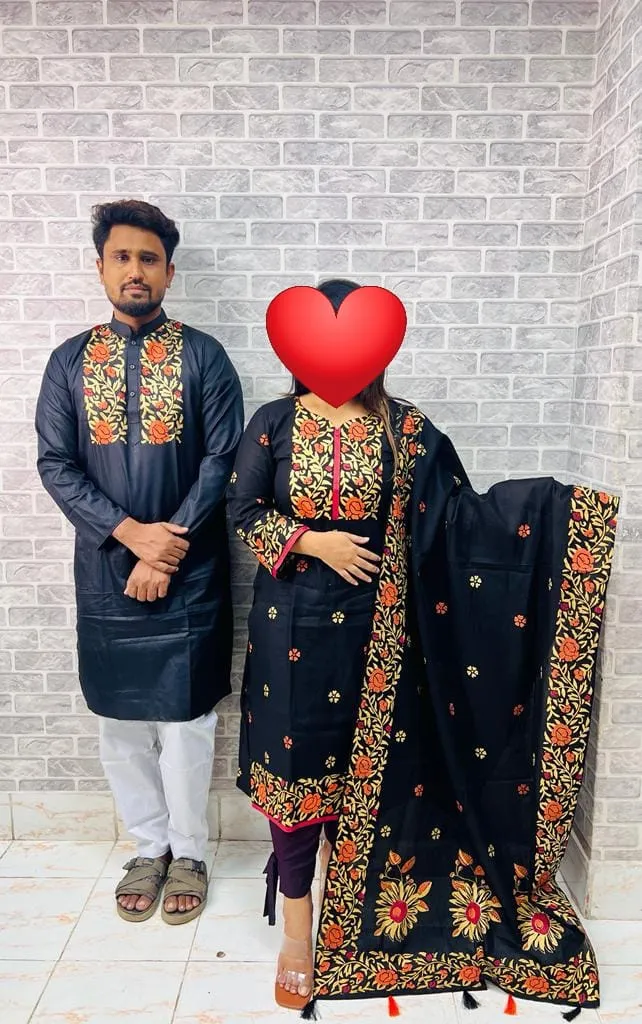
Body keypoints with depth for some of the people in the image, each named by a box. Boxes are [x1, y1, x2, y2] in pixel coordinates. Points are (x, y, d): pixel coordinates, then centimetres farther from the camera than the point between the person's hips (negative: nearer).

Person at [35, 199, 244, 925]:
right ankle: (149, 845, 33)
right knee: (120, 720, 12)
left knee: (184, 718, 7)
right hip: (106, 572, 3)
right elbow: (54, 465, 0)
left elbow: (222, 462, -6)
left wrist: (167, 550, -12)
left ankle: (188, 852, 28)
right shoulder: (70, 361, 6)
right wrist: (133, 534, -13)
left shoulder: (203, 356, -1)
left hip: (188, 573, -2)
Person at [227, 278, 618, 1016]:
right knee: (297, 763, 7)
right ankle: (299, 925, 26)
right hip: (294, 622, 0)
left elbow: (458, 513, -4)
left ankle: (352, 904, 36)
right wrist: (313, 542, -14)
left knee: (364, 764, 12)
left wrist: (563, 505, -11)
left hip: (371, 625, 1)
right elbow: (243, 508, 0)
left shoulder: (405, 430, 0)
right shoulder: (274, 423, 0)